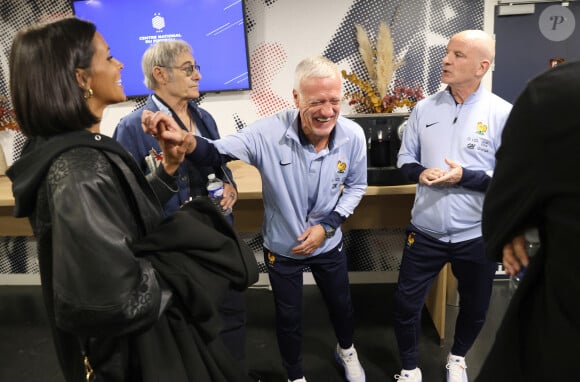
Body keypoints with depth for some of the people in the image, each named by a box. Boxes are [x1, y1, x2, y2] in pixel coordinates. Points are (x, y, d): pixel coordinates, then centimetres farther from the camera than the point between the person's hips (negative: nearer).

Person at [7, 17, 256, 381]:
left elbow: (135, 217, 5)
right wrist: (179, 266, -19)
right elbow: (120, 300, -36)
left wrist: (170, 166, -5)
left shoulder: (81, 150, 0)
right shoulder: (80, 172, -30)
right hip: (135, 350, -9)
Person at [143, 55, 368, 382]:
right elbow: (217, 153, -30)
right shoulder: (268, 133, -29)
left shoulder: (353, 136, -19)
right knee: (289, 317, 19)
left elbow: (356, 186, -4)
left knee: (341, 304, 27)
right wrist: (184, 140, -54)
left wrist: (328, 225, -16)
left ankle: (346, 350, 63)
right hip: (282, 248, -2)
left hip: (329, 244, 3)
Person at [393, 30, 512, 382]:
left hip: (477, 235, -1)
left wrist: (465, 177, -23)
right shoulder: (424, 108, 0)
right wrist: (420, 172, -14)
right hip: (425, 231, 2)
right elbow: (405, 158, 7)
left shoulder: (503, 114, -11)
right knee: (406, 303, 8)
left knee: (475, 308, 20)